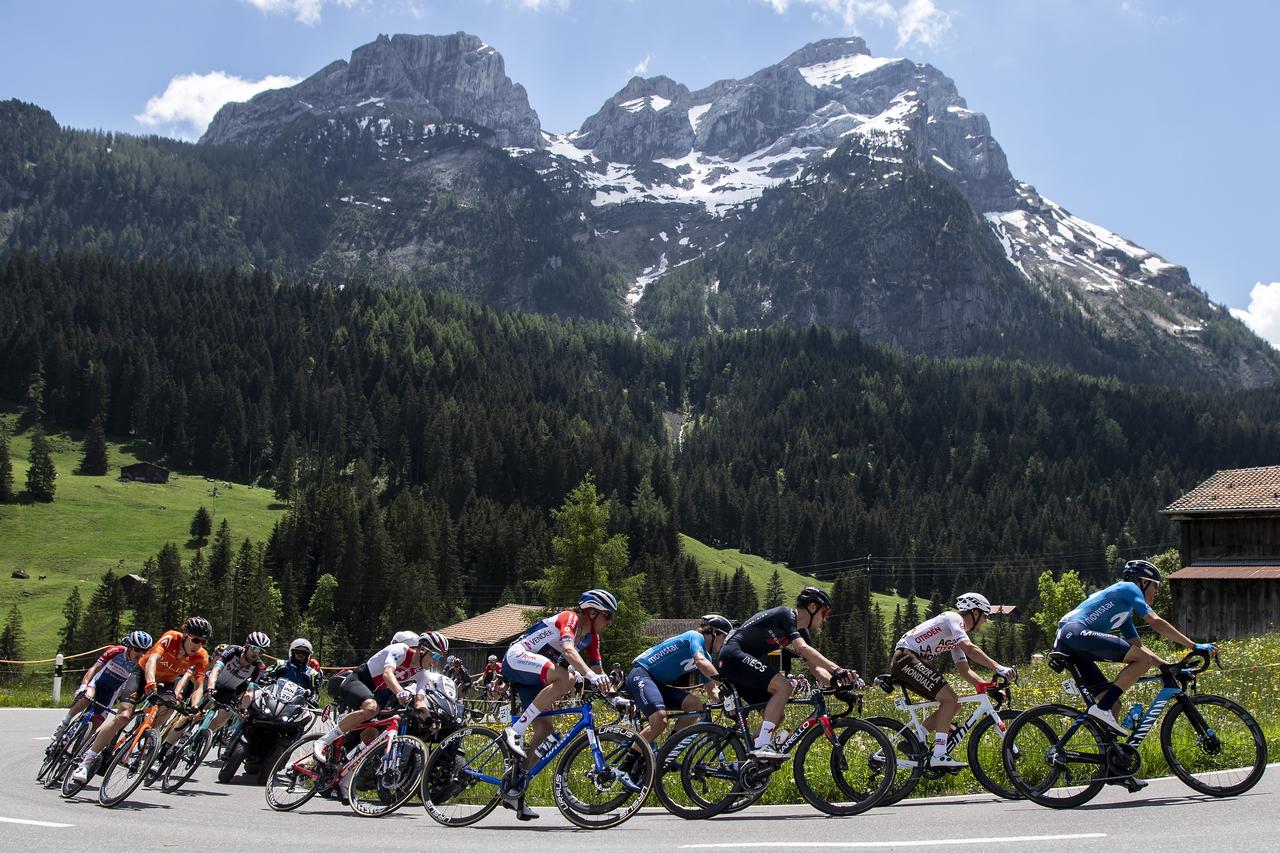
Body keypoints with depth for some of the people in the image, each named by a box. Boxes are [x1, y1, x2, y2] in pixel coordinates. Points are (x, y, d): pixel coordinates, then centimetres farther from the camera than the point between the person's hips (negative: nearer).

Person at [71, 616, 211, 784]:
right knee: (123, 715, -19)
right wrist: (150, 682, -61)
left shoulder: (201, 657, -19)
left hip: (165, 682, 3)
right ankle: (85, 762, -14)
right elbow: (152, 659, -42)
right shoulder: (170, 638, -27)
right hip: (143, 674, -3)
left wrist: (194, 707, -46)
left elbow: (199, 687, -25)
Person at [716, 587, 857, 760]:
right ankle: (762, 745, -25)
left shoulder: (803, 632, 15)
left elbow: (815, 667, 8)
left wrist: (837, 683, -12)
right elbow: (803, 649, -28)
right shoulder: (786, 615, -13)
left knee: (776, 715, 5)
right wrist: (837, 670, -36)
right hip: (733, 655, -10)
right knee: (783, 686, -24)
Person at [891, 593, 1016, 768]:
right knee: (950, 698, -18)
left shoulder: (956, 635, 23)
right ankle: (939, 755, -19)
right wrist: (999, 668, -29)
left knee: (954, 704, 7)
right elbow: (969, 649, -23)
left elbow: (964, 671, 19)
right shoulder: (954, 618, -6)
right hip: (905, 657, -10)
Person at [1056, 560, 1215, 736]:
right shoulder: (1128, 588, 8)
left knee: (1113, 705, 9)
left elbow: (1138, 646, 32)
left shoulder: (1125, 611, 34)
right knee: (1143, 660, -14)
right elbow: (1156, 623, -2)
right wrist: (1194, 646, -1)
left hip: (1062, 645, 10)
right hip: (1076, 632, -10)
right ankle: (1102, 709, -19)